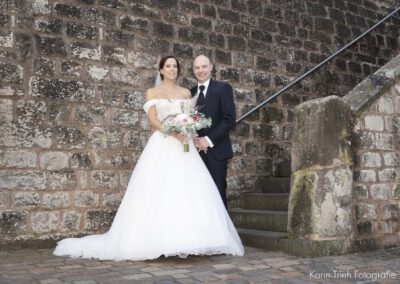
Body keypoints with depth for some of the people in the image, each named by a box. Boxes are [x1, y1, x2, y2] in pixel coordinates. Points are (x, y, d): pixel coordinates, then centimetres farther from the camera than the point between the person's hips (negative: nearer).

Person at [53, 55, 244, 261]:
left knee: (186, 192, -6)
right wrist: (173, 132, -18)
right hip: (161, 146, -2)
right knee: (158, 192, -10)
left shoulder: (186, 93, 17)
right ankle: (158, 241, -7)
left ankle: (183, 242, -2)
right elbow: (153, 120, -3)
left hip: (183, 145, 3)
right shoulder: (152, 92, 9)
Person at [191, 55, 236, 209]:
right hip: (196, 151, 4)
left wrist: (209, 140, -14)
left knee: (217, 193, -1)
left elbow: (230, 119, -8)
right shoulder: (191, 92, 14)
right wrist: (193, 141, -5)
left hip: (216, 150, -4)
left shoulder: (223, 88, 0)